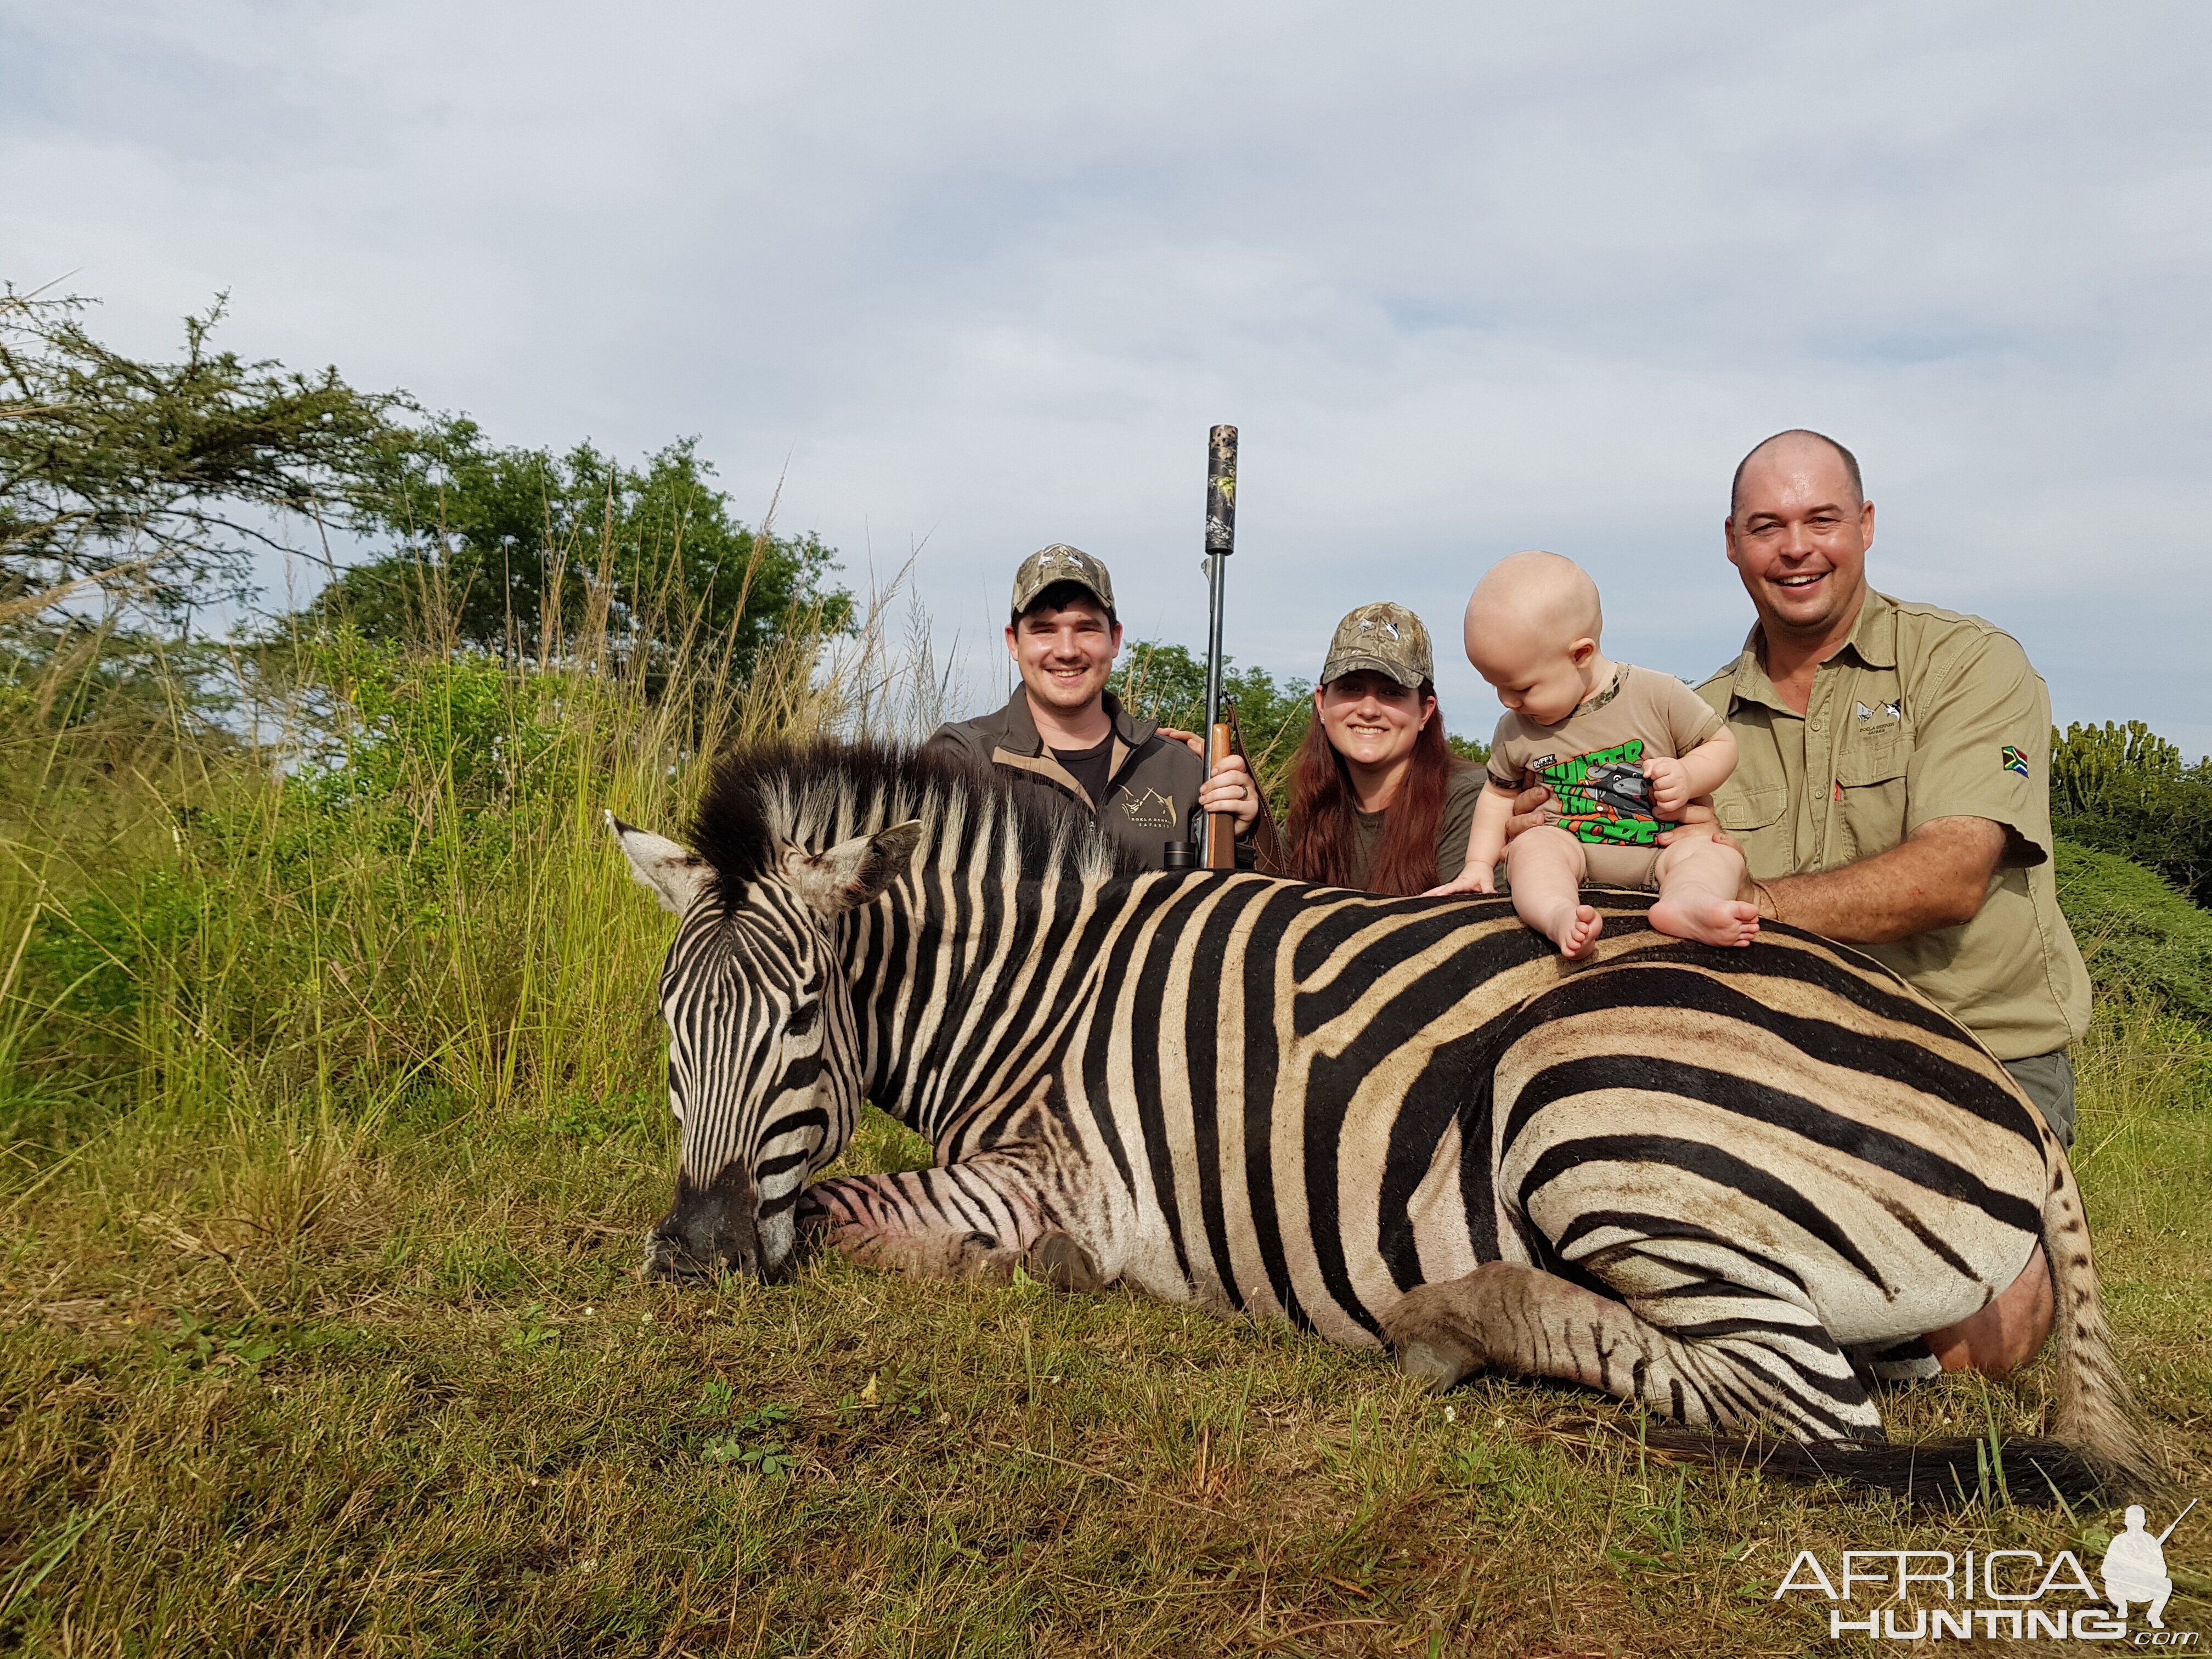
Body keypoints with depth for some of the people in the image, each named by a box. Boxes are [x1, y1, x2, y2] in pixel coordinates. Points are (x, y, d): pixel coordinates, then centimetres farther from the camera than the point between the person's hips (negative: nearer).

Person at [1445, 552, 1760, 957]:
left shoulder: (1658, 696, -4)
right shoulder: (1514, 731, 6)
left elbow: (1722, 744, 5)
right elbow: (1500, 794, 21)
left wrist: (1687, 777, -15)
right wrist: (1479, 865, 12)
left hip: (1656, 852, 0)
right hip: (1566, 845, 0)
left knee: (1719, 853, -25)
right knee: (1531, 847, -30)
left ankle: (1685, 901, -54)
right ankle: (1558, 915, -56)